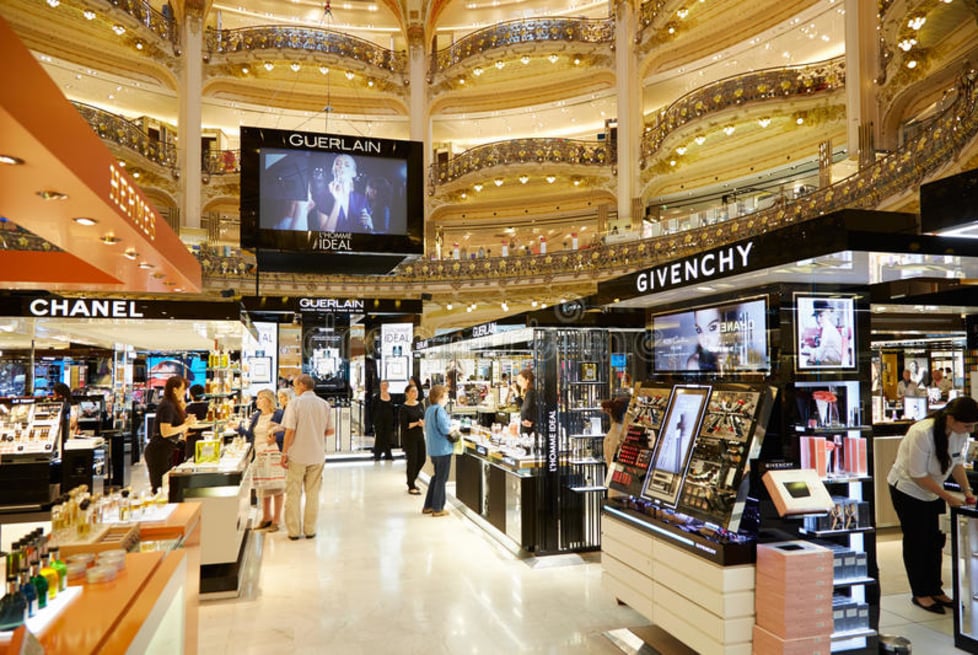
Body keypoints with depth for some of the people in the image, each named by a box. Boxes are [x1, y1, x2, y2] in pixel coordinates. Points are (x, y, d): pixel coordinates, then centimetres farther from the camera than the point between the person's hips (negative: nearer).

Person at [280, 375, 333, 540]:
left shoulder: (295, 403, -9)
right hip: (317, 455, 3)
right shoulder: (324, 404, 3)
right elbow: (330, 431, 6)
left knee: (293, 494, 8)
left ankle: (293, 531, 13)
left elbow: (290, 431, -12)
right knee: (313, 494, 11)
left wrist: (284, 453, -5)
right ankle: (310, 530, 16)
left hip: (297, 456, -3)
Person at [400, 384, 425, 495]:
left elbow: (424, 419, 9)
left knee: (421, 459, 11)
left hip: (420, 435, 6)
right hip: (409, 437, -6)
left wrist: (423, 423, -13)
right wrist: (417, 423, -21)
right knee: (412, 461, 1)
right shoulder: (404, 408, -13)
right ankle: (411, 487, 15)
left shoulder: (420, 405, 6)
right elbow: (404, 425, -16)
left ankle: (412, 480, 34)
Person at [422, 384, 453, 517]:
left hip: (433, 449, 9)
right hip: (443, 449, -9)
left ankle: (428, 506, 24)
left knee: (436, 477, 19)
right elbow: (445, 429, -24)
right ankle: (437, 508, 11)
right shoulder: (439, 410, -19)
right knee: (441, 479, 3)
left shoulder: (429, 409, 10)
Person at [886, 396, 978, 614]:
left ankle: (935, 590, 25)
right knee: (916, 542, 1)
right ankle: (920, 594, 13)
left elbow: (957, 463, 7)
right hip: (907, 489, -7)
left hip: (932, 490, 7)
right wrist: (948, 497, -23)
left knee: (936, 541, 11)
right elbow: (918, 475, -26)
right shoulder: (922, 433, -33)